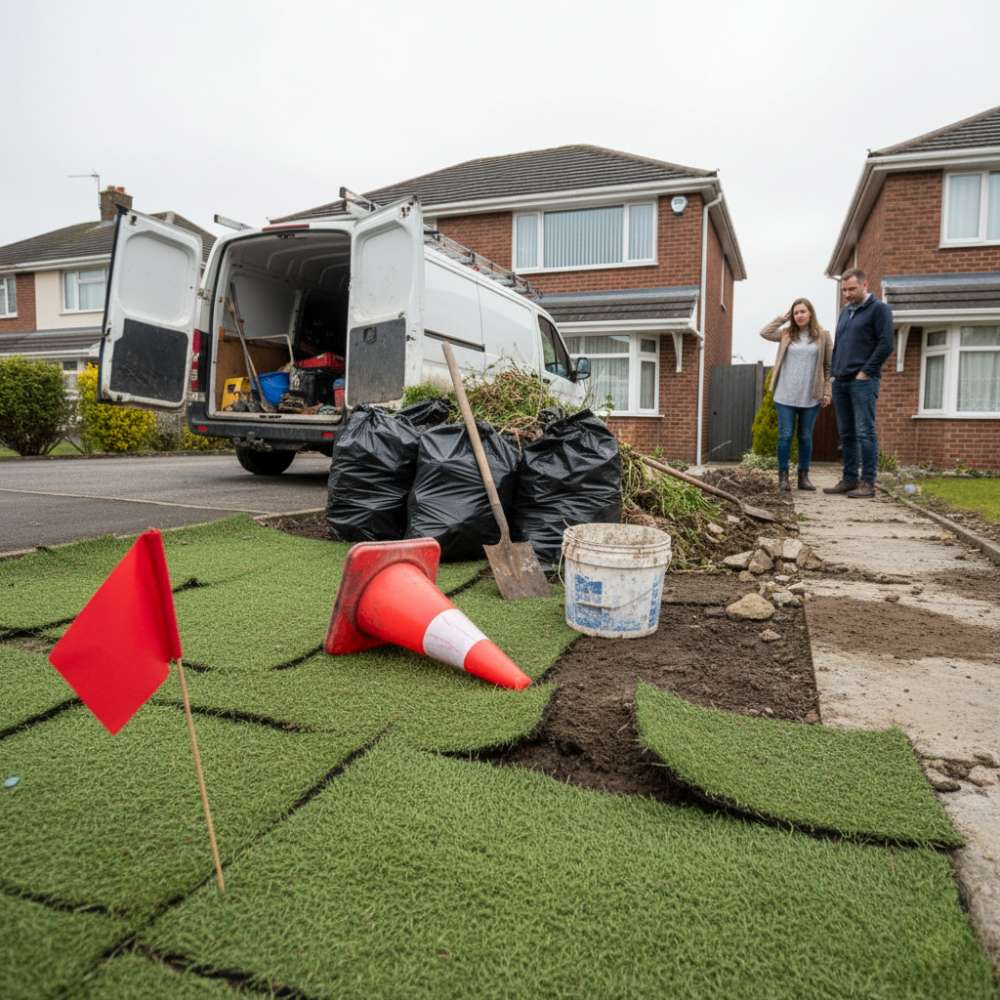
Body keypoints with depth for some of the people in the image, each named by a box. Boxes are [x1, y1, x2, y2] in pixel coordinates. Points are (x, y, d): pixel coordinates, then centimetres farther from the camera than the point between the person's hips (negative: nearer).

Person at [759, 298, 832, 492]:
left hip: (810, 397, 0)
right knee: (785, 435, -1)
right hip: (786, 395, 0)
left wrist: (827, 392, -1)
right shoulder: (786, 333, 7)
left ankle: (803, 476, 15)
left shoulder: (822, 335, 3)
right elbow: (764, 333, 1)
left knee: (806, 437, 7)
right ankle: (783, 476, 5)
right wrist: (784, 317, 3)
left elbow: (828, 366, 4)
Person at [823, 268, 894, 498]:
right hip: (840, 382, 7)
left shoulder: (879, 309, -1)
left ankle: (867, 483, -7)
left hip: (863, 381, -7)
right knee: (846, 434, 7)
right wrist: (834, 372, 14)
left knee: (864, 432, -8)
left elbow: (886, 344, -9)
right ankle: (849, 479, 12)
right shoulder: (845, 311, 20)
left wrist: (866, 372, -12)